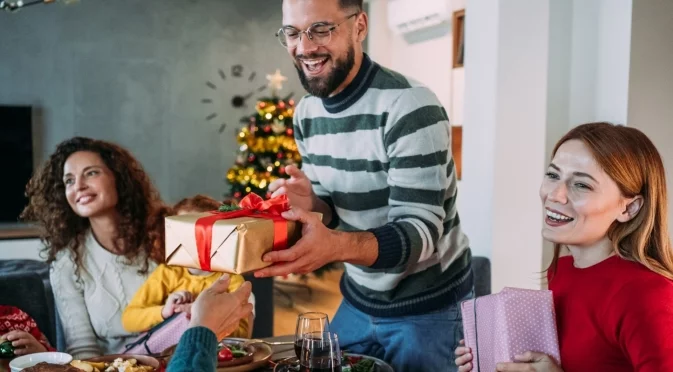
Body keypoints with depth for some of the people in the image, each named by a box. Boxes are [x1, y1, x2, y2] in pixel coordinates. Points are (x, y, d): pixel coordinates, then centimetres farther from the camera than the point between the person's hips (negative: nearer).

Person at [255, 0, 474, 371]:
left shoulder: (411, 108, -25)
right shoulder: (306, 113, -2)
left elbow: (421, 233, -29)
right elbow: (337, 207, 6)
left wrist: (335, 246, -47)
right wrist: (310, 201, -18)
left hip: (427, 306, -7)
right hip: (358, 299, 7)